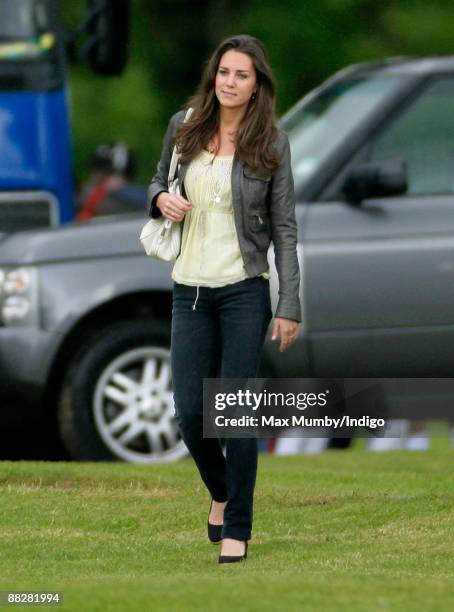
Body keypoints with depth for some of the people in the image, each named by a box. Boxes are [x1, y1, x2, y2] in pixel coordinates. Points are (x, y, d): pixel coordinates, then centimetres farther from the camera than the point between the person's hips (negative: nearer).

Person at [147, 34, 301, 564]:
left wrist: (289, 307, -6)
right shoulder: (183, 127, 4)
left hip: (244, 290, -3)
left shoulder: (270, 143, -3)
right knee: (190, 413, 1)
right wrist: (161, 199, -4)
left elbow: (284, 229, -2)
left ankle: (237, 529, 6)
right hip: (190, 290, 3)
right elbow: (160, 180, 21)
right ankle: (221, 492, 31)